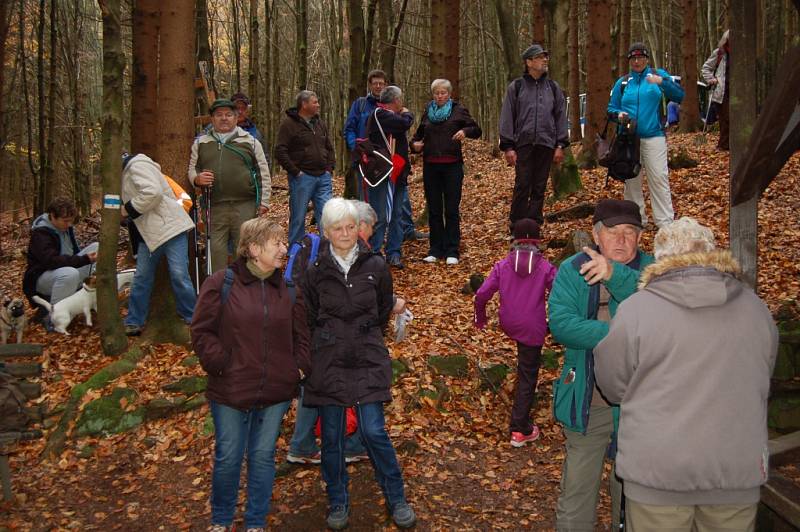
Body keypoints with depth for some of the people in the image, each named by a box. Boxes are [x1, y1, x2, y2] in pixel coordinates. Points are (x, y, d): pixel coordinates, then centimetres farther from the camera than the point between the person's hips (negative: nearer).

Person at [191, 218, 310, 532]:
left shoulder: (288, 290, 4)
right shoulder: (221, 284, -8)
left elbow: (301, 335, 10)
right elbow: (202, 332, -5)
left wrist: (300, 367, -2)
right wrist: (221, 364, -12)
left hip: (276, 391, 3)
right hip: (230, 390, -3)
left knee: (263, 456, 14)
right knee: (228, 458, 10)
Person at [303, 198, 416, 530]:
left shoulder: (375, 266, -1)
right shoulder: (316, 270, -1)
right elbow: (309, 319, 11)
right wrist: (330, 341, 9)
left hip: (368, 359, -1)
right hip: (327, 361, 1)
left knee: (373, 431, -4)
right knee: (332, 435, 7)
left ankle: (396, 499, 14)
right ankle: (338, 502, 25)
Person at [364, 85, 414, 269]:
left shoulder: (390, 116, 19)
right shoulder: (380, 114, -11)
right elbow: (405, 123, -23)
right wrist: (407, 113, 0)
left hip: (396, 175, 9)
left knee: (396, 215, 11)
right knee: (380, 217, -7)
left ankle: (393, 253, 18)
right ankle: (373, 254, 0)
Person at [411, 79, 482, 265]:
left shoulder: (458, 110, 4)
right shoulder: (428, 113, 14)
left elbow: (477, 130, 1)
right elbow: (417, 135, 22)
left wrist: (465, 131, -20)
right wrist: (414, 144, 0)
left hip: (452, 166, -3)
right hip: (430, 166, 4)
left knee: (451, 210, -3)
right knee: (434, 209, 6)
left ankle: (452, 251, 1)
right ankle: (436, 249, 13)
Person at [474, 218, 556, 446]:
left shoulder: (503, 266, -6)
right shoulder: (545, 268, -11)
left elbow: (481, 295, -8)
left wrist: (480, 318, 9)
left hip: (508, 325, 3)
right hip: (533, 329, -3)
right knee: (528, 376, 7)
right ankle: (520, 430, 11)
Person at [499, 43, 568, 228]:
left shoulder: (553, 87, 13)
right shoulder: (516, 87, 5)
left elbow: (561, 116, 13)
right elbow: (507, 118, 3)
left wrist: (560, 145, 5)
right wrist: (508, 146, -4)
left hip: (546, 145, 3)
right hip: (523, 144, -3)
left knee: (539, 189, 6)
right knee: (522, 187, -5)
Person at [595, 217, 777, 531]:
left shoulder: (636, 310, -11)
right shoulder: (755, 308, 2)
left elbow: (613, 386, -1)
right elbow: (759, 385, 13)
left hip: (659, 470, -3)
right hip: (737, 469, 3)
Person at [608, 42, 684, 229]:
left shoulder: (659, 75, 6)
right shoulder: (622, 82, 12)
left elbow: (679, 96, -5)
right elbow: (611, 109, 14)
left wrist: (662, 81, -20)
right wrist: (618, 114, -8)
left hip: (653, 136, -3)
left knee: (659, 178, -8)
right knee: (631, 180, 8)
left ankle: (665, 222, -5)